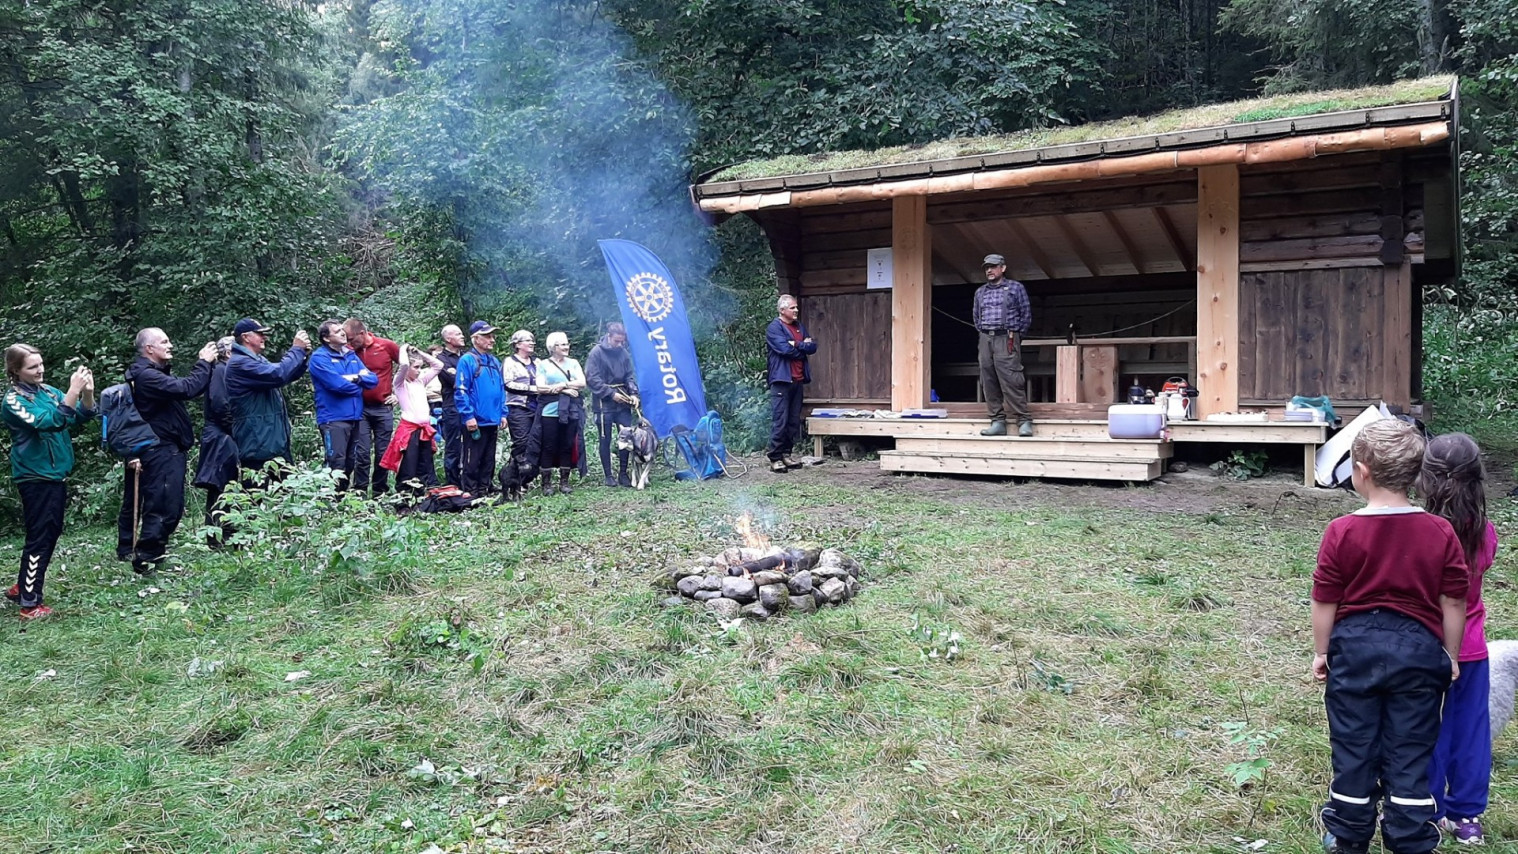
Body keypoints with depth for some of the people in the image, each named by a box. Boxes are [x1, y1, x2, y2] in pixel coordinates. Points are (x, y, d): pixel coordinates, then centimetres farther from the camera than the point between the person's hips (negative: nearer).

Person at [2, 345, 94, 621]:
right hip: (36, 477, -8)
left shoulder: (47, 391, 7)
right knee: (39, 538, -3)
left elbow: (82, 415, 2)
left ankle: (22, 587, 33)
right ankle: (30, 604, 6)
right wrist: (73, 391, -36)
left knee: (51, 533, 17)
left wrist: (88, 392, -17)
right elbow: (49, 422, -29)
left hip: (56, 474, 8)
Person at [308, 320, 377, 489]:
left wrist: (355, 377, -11)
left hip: (356, 417, 7)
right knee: (336, 465, -8)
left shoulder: (351, 355, 15)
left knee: (351, 464, 15)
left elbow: (373, 380, 7)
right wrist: (359, 384, -1)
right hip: (333, 419, -7)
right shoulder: (319, 358, -7)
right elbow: (338, 384, -18)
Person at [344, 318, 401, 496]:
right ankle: (360, 493, 1)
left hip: (383, 408, 0)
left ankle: (380, 492, 16)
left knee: (382, 453, 6)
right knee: (362, 453, -4)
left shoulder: (387, 346, -5)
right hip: (360, 408, 0)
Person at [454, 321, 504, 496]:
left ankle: (484, 488, 23)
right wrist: (468, 416, -17)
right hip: (476, 421, -7)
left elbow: (501, 389, 19)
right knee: (472, 459, -1)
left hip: (493, 421, 7)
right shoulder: (467, 360, -9)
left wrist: (503, 413, 12)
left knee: (488, 459, 13)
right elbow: (461, 391, -13)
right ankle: (470, 493, 6)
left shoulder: (495, 362, 14)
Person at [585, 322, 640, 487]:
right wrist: (611, 394, -15)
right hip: (604, 404, -4)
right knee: (605, 440, 3)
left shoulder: (624, 353, 6)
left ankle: (623, 474, 13)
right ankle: (608, 476, 13)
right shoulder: (596, 353, -8)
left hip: (623, 403, 4)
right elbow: (592, 379, -12)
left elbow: (629, 376, 10)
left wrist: (633, 393, -8)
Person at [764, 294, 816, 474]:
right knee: (779, 421, -8)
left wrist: (797, 344, -10)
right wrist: (804, 346, -2)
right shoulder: (774, 328, -6)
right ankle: (775, 458, -6)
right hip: (782, 380, -8)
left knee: (794, 421, 9)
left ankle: (786, 454, 16)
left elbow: (813, 347, 7)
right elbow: (785, 348, -18)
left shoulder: (800, 326, 17)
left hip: (798, 380, 8)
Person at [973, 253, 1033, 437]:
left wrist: (1017, 335, 5)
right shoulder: (980, 292, 17)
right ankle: (998, 421, 6)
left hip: (1006, 339, -5)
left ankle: (1024, 420, -10)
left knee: (1011, 381, -13)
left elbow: (1026, 314, 6)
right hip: (985, 339, 5)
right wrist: (983, 333, 14)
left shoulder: (1015, 287, 4)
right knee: (989, 382, 1)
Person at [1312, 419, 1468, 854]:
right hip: (1418, 648, 1)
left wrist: (1321, 651, 5)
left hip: (1355, 644, -1)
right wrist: (1450, 654, 12)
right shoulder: (1441, 533, -6)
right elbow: (1454, 602, -1)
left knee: (1353, 747, 11)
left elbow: (1324, 601, -8)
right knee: (1411, 752, 11)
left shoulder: (1342, 532, -12)